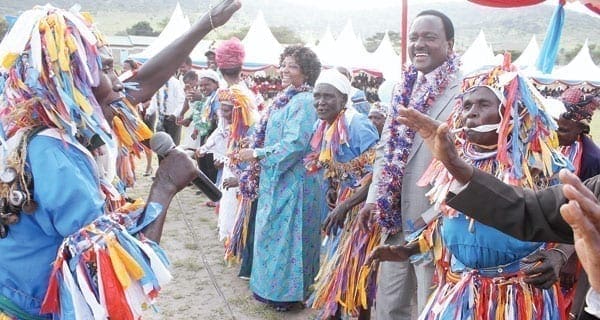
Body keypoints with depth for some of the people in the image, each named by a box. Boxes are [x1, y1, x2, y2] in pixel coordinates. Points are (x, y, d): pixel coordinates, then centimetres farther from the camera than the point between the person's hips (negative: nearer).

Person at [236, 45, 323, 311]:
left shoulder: (303, 102, -17)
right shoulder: (285, 98, 11)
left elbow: (295, 143, -25)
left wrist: (257, 154, -19)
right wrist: (255, 153, 9)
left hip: (291, 180, -9)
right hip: (277, 177, 10)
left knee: (284, 233, 1)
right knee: (274, 232, 17)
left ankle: (285, 291, 15)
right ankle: (273, 285, 29)